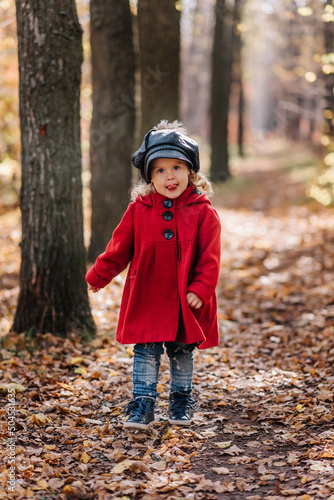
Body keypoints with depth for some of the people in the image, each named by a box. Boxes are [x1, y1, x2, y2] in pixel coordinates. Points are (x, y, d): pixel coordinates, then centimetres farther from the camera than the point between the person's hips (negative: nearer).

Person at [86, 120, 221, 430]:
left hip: (185, 303, 0)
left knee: (182, 353, 14)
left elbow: (210, 257, -5)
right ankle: (142, 406, 8)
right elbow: (119, 248, 9)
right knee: (146, 353, 1)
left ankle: (181, 404, 30)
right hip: (145, 299, 0)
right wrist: (97, 276, 13)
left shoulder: (202, 212, -6)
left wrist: (200, 289, -14)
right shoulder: (139, 209, -2)